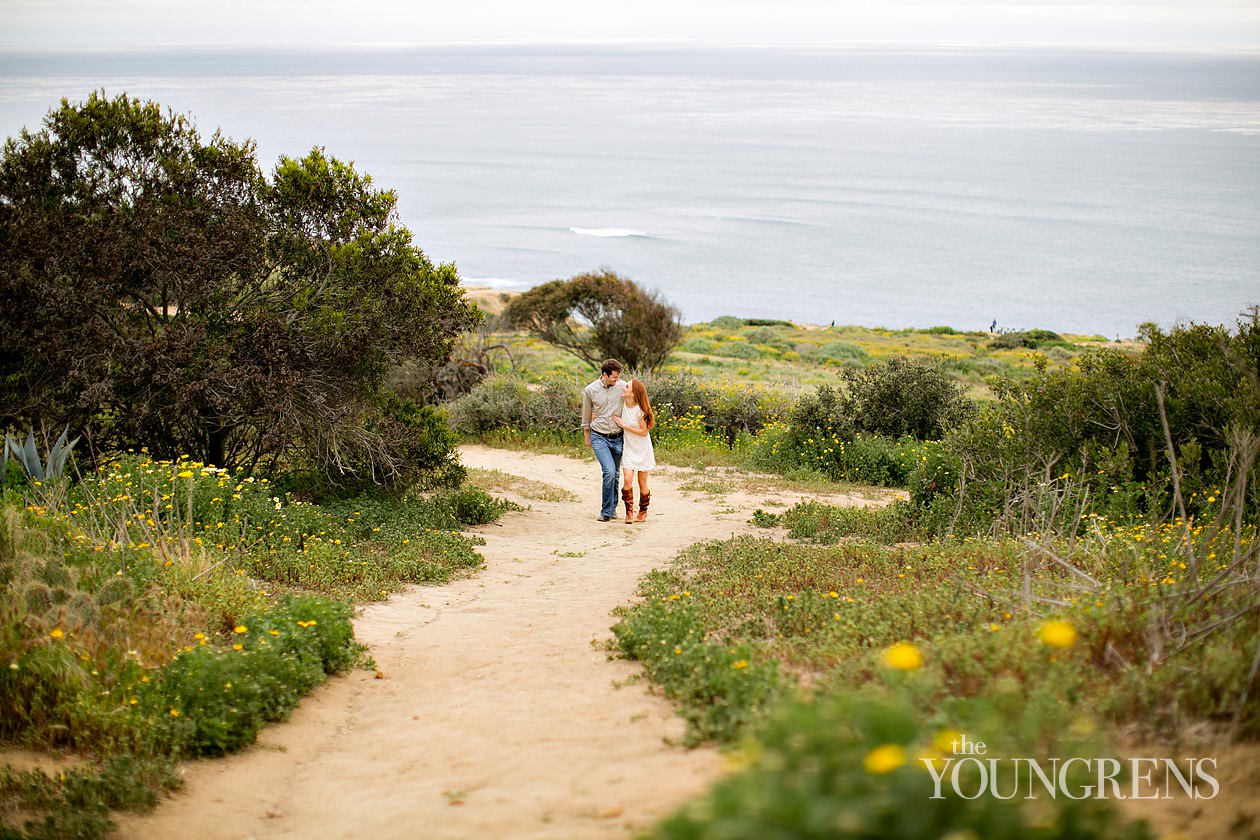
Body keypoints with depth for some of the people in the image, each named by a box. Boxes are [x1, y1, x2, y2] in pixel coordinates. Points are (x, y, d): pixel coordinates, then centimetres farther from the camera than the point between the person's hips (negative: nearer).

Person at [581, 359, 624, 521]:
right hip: (599, 437, -3)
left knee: (615, 474, 11)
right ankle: (606, 511, -7)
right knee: (609, 471, -18)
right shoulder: (590, 390, -6)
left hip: (618, 437, 3)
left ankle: (613, 508, 29)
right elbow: (586, 415, 8)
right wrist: (587, 437, 15)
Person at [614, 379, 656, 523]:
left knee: (642, 483, 7)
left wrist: (623, 425, -17)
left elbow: (644, 431, -16)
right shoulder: (623, 404, -4)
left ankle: (643, 512, 27)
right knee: (627, 479, -14)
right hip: (629, 448, 3)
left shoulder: (639, 410, -19)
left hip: (642, 450, -3)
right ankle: (629, 512, -4)